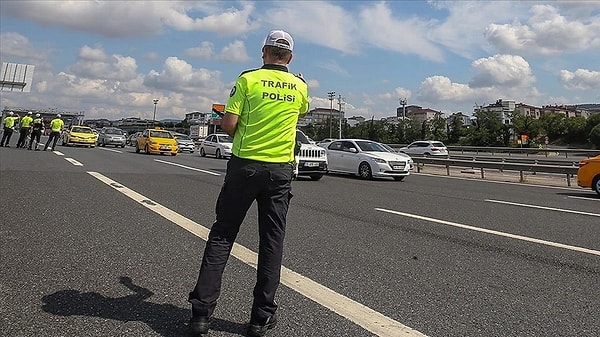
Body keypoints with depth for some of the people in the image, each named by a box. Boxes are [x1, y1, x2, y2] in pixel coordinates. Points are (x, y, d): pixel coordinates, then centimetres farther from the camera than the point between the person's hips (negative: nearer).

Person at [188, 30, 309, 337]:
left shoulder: (248, 79, -3)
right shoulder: (299, 87, 6)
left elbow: (228, 124, -10)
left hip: (244, 165, -2)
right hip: (280, 169, 2)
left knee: (222, 235, 7)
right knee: (272, 241, 7)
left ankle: (202, 311, 7)